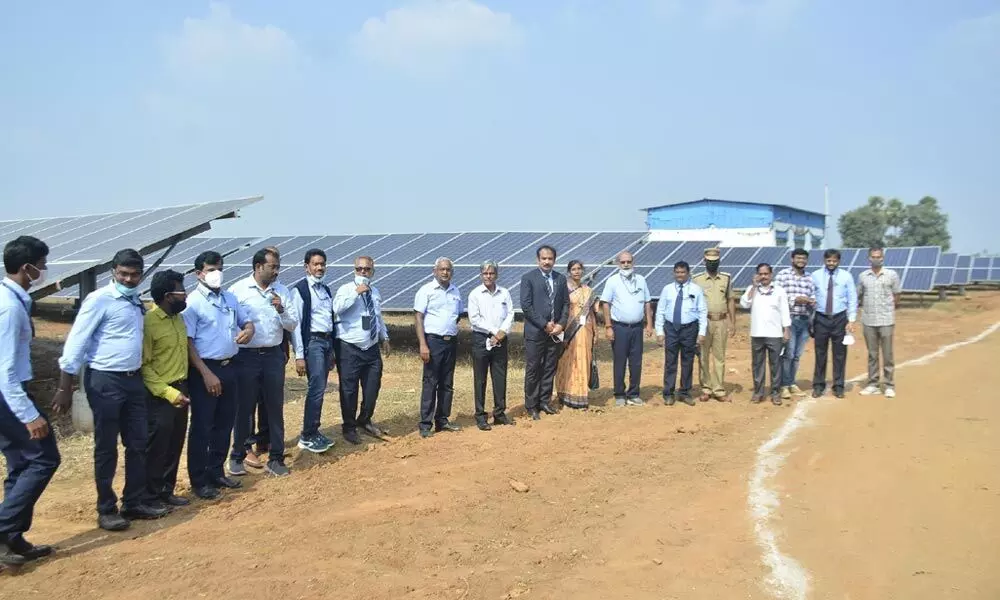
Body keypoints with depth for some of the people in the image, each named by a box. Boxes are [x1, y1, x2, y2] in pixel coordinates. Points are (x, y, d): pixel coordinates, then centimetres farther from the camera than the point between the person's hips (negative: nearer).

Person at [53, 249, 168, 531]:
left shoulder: (137, 302, 10)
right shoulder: (99, 300, -12)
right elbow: (76, 342, -14)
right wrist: (65, 388, -15)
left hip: (133, 379, 7)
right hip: (105, 381, -7)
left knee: (138, 443, 12)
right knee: (106, 447, 4)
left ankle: (134, 502, 26)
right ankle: (106, 510, 17)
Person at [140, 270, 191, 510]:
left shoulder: (178, 319, 8)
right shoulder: (148, 322, -16)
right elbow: (143, 366, -17)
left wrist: (181, 388, 12)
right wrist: (169, 392, -21)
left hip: (181, 389, 8)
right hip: (160, 394, -8)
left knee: (175, 445, 14)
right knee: (156, 447, 2)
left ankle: (166, 491, 26)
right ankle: (150, 496, 15)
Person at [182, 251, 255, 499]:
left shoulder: (230, 298, 9)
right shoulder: (193, 303, -11)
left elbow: (247, 320, 21)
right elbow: (187, 342, -14)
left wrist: (248, 330, -5)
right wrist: (206, 373, -18)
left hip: (229, 367, 7)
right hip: (205, 370, -7)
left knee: (225, 423, 14)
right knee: (201, 427, 2)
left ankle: (216, 472, 28)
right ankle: (199, 480, 12)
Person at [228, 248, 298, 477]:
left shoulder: (282, 291, 5)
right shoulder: (238, 290, -4)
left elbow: (293, 325, 5)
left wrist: (281, 310, -12)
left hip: (273, 355, 3)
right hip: (246, 356, -3)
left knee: (275, 408, 7)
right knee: (243, 408, 6)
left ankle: (275, 458, 17)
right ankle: (237, 457, 22)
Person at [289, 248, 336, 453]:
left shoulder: (326, 290, 15)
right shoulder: (300, 290, -8)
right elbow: (295, 324, -11)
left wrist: (332, 351, 16)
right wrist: (299, 356, -15)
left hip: (327, 342, 7)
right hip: (312, 342, -7)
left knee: (319, 389, 11)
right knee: (316, 388, -9)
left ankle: (313, 432, 20)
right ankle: (307, 437, 1)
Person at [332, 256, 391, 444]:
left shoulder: (375, 292, 12)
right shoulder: (346, 289, -7)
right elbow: (337, 308, -28)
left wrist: (385, 338, 22)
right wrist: (356, 292, -29)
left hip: (372, 348, 6)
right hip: (349, 348, -6)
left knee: (373, 388, 12)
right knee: (349, 390, 2)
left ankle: (365, 421, 33)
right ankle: (349, 428, 17)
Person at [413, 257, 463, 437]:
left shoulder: (455, 291, 12)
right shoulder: (426, 290, -5)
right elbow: (418, 317, -9)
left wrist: (455, 331, 8)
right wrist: (423, 345, -16)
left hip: (451, 341, 6)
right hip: (434, 341, -6)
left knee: (447, 384, 10)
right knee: (430, 383, -4)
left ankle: (442, 420, 19)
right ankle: (425, 425, 1)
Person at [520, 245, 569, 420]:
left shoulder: (561, 279, 11)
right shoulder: (528, 278, -4)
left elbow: (566, 304, 11)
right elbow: (526, 306, -10)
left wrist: (561, 324, -4)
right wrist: (544, 324, -13)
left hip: (555, 332, 5)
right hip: (535, 332, -4)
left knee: (550, 369, 10)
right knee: (533, 370, 1)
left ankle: (545, 402, 21)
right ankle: (531, 406, 10)